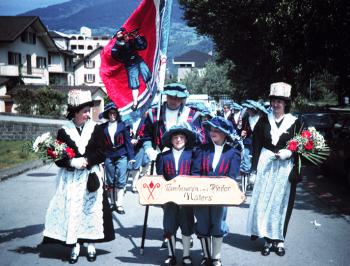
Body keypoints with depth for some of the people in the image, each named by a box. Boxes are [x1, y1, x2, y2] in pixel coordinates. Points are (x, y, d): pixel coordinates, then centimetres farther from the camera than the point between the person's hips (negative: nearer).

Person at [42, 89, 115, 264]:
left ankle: (91, 245, 15)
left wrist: (86, 160, -15)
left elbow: (101, 153, -1)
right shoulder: (64, 131, -2)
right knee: (72, 211, 0)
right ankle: (75, 246, 10)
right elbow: (58, 158, -3)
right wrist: (73, 162, -19)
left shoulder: (95, 128, 1)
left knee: (91, 209, 3)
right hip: (71, 179, -1)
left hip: (91, 176, 1)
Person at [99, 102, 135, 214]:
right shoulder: (103, 127, 4)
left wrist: (131, 156, -2)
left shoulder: (123, 125, 0)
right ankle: (112, 203, 22)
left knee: (120, 181, -3)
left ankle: (119, 204, 1)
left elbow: (128, 141, 1)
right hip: (108, 157, 2)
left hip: (121, 157, -2)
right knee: (110, 182, 10)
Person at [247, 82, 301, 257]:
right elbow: (256, 145, 2)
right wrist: (256, 167, -6)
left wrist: (287, 153, -17)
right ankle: (268, 239, 12)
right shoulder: (264, 121, 3)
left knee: (281, 203, 5)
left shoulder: (294, 122, 0)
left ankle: (278, 239, 17)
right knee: (263, 202, 1)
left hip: (285, 168, -1)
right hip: (266, 166, 1)